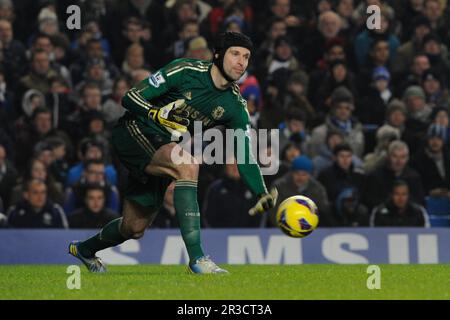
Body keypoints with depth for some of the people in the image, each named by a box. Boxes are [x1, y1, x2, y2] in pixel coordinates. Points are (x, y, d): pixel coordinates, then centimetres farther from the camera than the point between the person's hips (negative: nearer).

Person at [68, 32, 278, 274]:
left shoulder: (235, 106, -1)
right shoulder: (186, 71, -16)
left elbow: (245, 157, -3)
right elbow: (130, 98, -14)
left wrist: (262, 195, -17)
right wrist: (158, 113, -34)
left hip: (163, 150, 7)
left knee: (134, 229, 11)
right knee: (187, 164, -35)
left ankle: (85, 249, 46)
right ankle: (196, 258, -38)